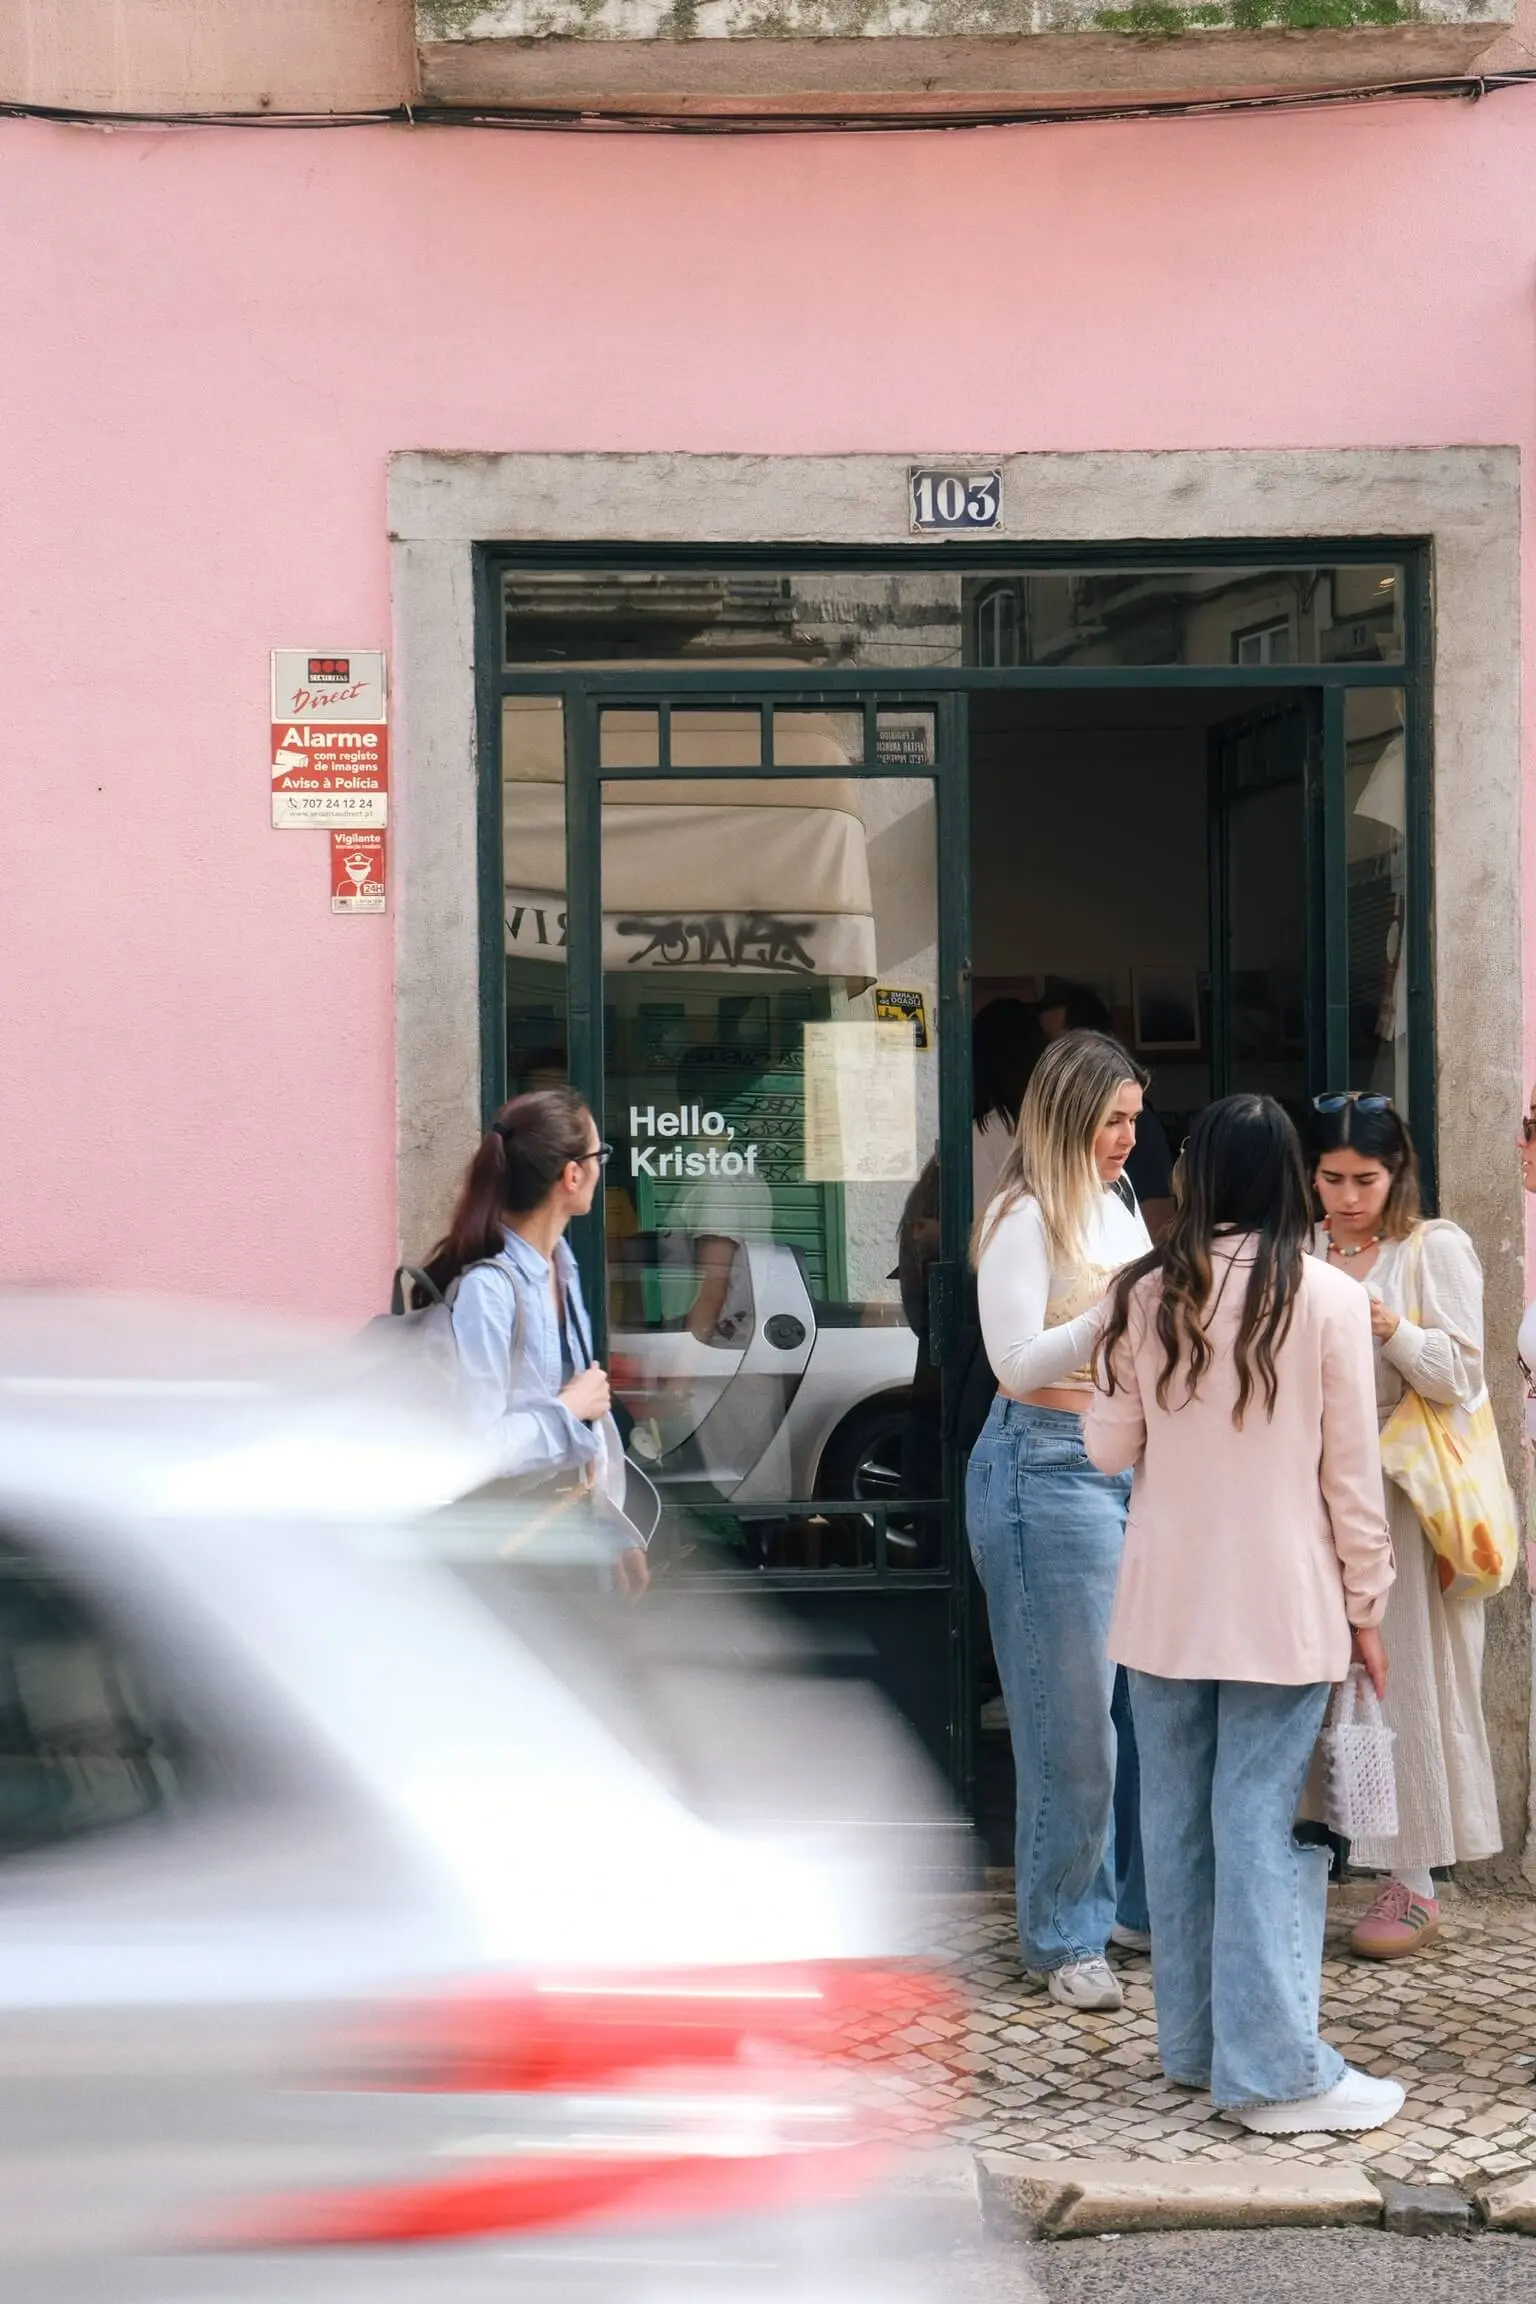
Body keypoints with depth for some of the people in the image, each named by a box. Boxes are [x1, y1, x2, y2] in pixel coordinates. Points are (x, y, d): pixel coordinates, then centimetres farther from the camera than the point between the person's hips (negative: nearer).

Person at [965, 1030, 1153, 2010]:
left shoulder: (1120, 1206, 15)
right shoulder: (1025, 1218, -10)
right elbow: (1017, 1361, -16)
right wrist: (1111, 1312, -27)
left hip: (1132, 1465, 8)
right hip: (1049, 1466, -8)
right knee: (1074, 1710, -4)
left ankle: (1137, 1901, 21)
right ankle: (1062, 1938, 6)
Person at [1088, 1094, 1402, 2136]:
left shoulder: (1147, 1295, 1)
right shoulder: (1327, 1299, -8)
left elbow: (1111, 1449, 8)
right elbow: (1351, 1471, -5)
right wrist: (1365, 1602, 5)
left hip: (1165, 1600, 3)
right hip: (1281, 1602, -3)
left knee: (1178, 1820, 11)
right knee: (1261, 1825, -3)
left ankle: (1195, 2043, 22)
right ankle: (1276, 2071, -1)